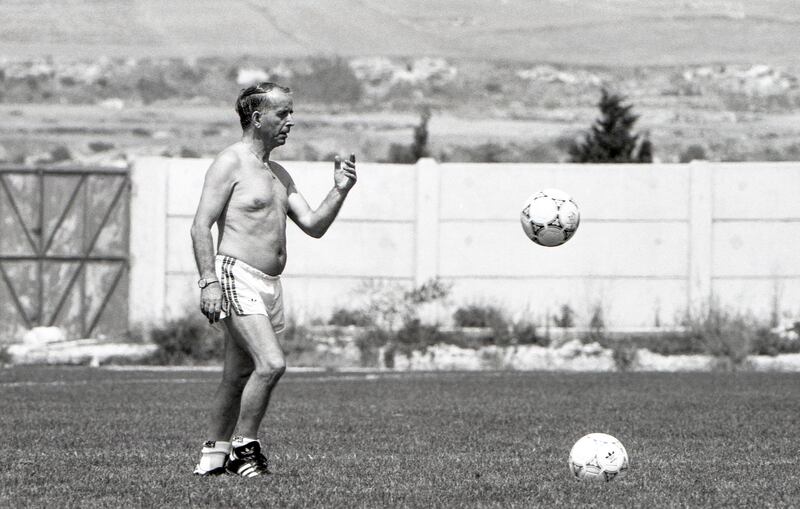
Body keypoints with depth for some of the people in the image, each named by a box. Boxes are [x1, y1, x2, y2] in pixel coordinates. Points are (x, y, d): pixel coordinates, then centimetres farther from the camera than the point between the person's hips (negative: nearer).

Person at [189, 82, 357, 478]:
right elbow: (201, 226, -11)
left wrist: (339, 192, 1)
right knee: (271, 363, -21)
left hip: (270, 286, 9)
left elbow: (313, 226, 18)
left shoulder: (278, 175, 21)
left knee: (238, 378, 11)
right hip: (237, 277, -9)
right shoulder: (230, 163, -5)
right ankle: (243, 447, -10)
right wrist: (208, 281, -20)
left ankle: (213, 455, 19)